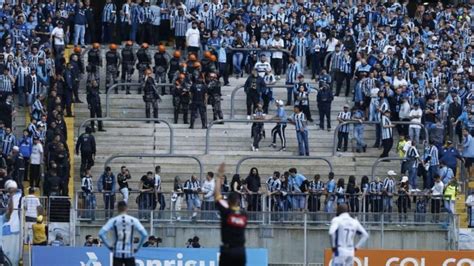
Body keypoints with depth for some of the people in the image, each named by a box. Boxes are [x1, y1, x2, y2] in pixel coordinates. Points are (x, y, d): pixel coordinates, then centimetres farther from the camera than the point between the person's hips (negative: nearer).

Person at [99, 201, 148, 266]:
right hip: (129, 253, 0)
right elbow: (144, 234, -5)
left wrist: (109, 246, 2)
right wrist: (137, 247, 5)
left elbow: (101, 234, -7)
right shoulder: (133, 220, 0)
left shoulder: (113, 221, 0)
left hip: (117, 253, 0)